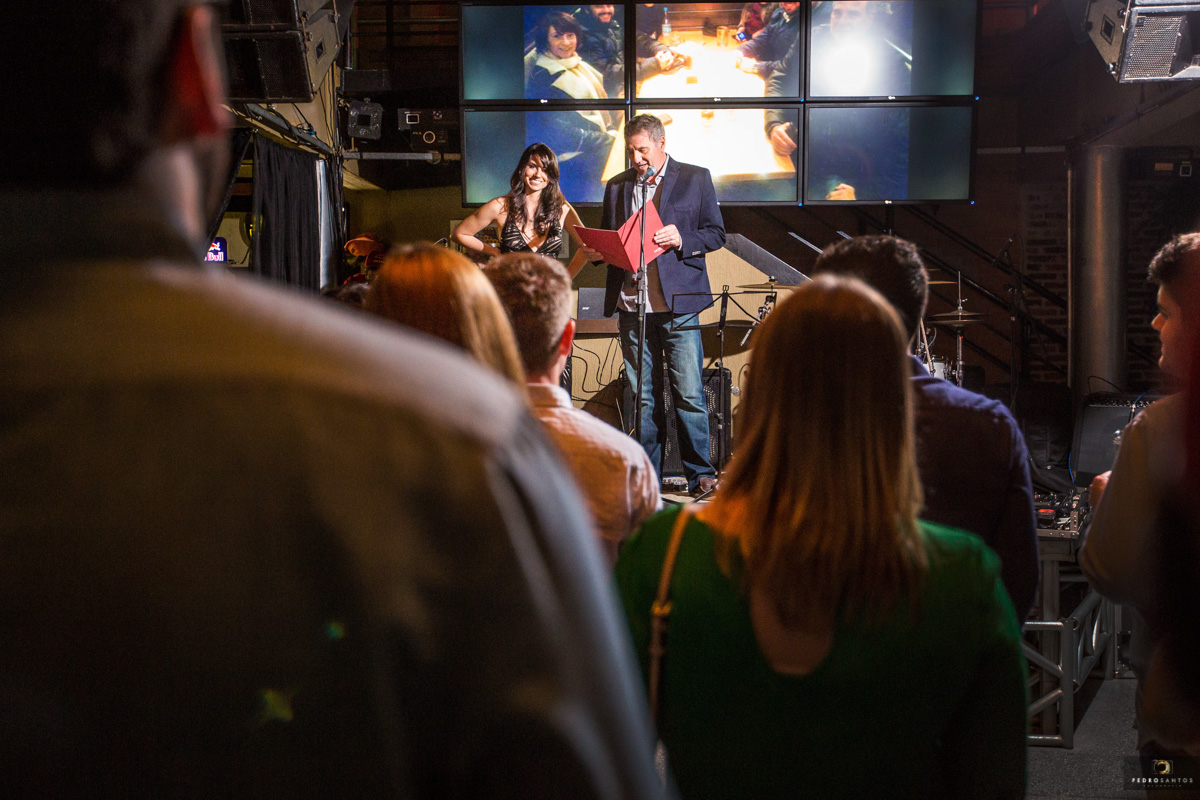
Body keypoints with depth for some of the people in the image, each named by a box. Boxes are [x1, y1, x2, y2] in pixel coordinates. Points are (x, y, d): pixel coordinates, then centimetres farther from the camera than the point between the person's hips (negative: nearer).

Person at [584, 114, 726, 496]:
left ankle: (700, 474, 7)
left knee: (689, 395, -5)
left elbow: (716, 233, 5)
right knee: (643, 396, 7)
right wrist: (595, 252, -3)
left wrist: (682, 240, -13)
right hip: (631, 306, 3)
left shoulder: (695, 179, 5)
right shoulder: (617, 186, 15)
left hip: (677, 305, -3)